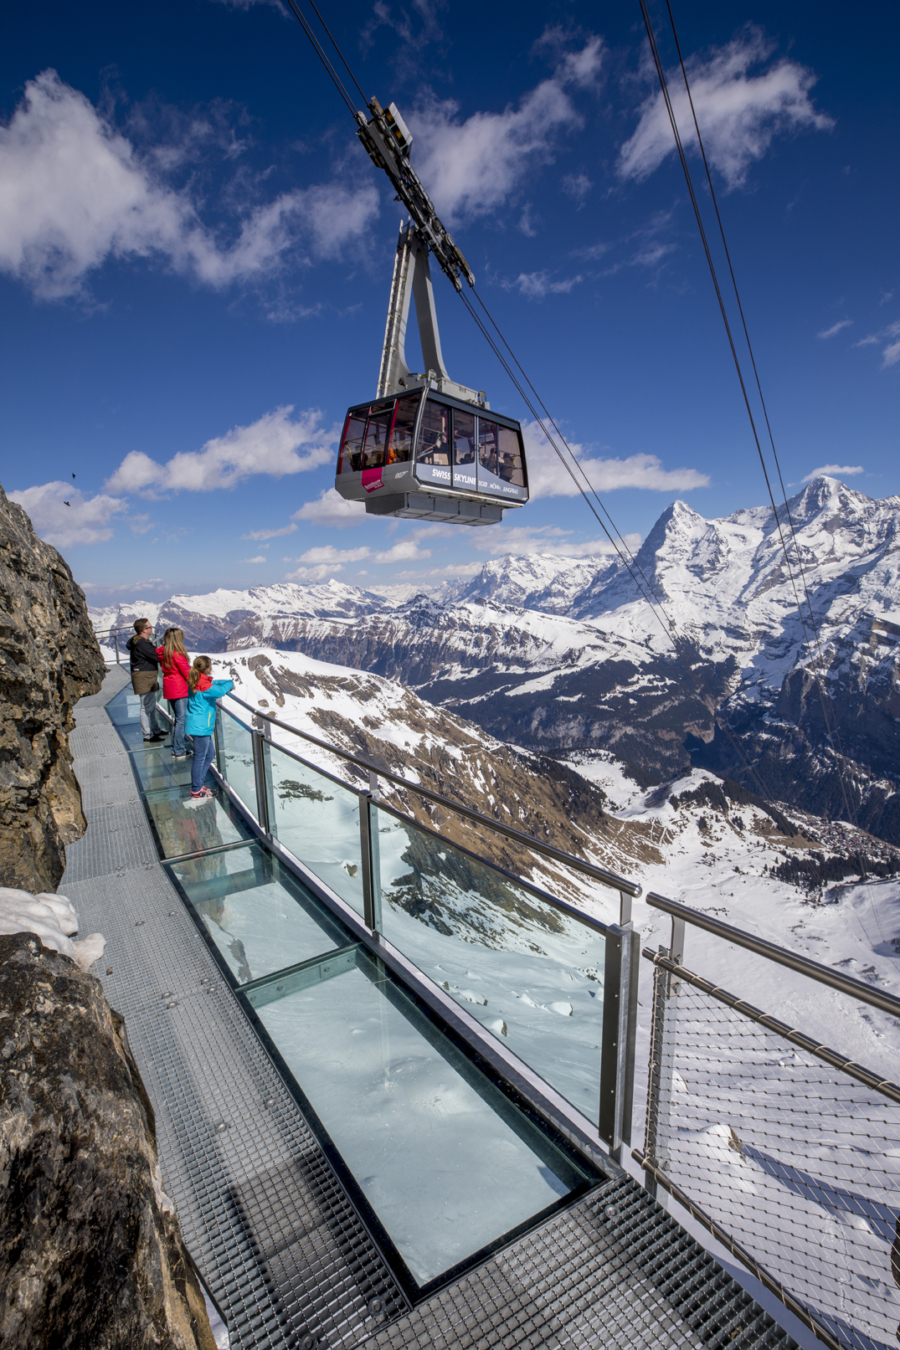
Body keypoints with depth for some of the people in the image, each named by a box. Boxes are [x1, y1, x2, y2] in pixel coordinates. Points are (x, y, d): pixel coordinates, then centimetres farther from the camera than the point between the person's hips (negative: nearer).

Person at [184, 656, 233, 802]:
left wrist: (227, 683, 7)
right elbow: (218, 691, -34)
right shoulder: (203, 684, -21)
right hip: (200, 726, -10)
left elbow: (213, 683, 23)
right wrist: (229, 683, -16)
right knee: (200, 757, -2)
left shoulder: (197, 681, 8)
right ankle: (196, 791, 7)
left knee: (210, 753, 20)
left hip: (203, 726, 10)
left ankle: (199, 784, 28)